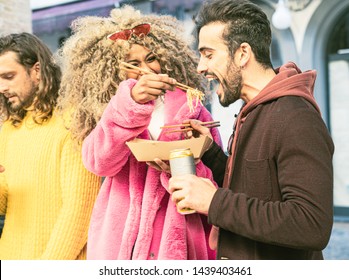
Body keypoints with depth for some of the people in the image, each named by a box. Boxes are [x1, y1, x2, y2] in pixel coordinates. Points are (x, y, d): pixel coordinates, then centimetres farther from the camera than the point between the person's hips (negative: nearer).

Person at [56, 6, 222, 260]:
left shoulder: (191, 109, 2)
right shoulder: (113, 112, 5)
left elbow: (216, 179, -1)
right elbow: (97, 162, -16)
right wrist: (130, 102, -29)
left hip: (174, 245, 0)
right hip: (119, 244, 1)